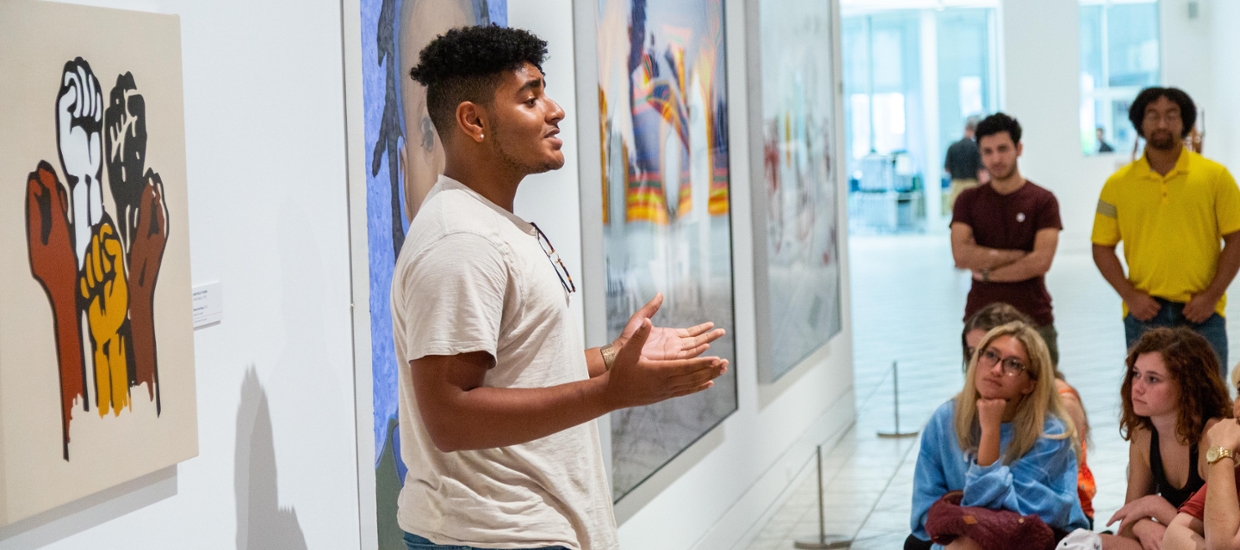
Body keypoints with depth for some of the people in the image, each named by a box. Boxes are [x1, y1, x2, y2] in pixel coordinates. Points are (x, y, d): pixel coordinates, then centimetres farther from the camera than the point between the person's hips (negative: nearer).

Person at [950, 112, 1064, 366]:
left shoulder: (1043, 200, 1)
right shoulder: (969, 200, 7)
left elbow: (1041, 261, -10)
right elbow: (961, 255, -7)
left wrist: (988, 272, -7)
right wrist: (1018, 255, -8)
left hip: (1034, 320, -1)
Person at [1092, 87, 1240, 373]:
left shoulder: (1215, 176, 2)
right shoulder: (1118, 184, 5)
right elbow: (1102, 247, 7)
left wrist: (1212, 296, -7)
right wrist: (1129, 295, -4)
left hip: (1201, 314, -1)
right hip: (1144, 313, 1)